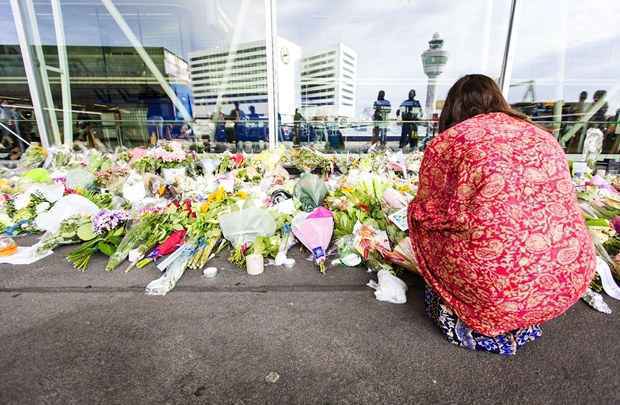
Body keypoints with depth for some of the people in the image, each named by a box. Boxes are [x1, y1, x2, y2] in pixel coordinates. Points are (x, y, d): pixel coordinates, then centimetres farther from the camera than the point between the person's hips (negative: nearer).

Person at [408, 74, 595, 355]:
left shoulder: (447, 141, -3)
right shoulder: (544, 137, 13)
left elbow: (427, 213, 2)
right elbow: (561, 204, 22)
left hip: (498, 288, -6)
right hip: (571, 282, 6)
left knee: (418, 217, 13)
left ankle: (470, 321, 13)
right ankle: (520, 325, 22)